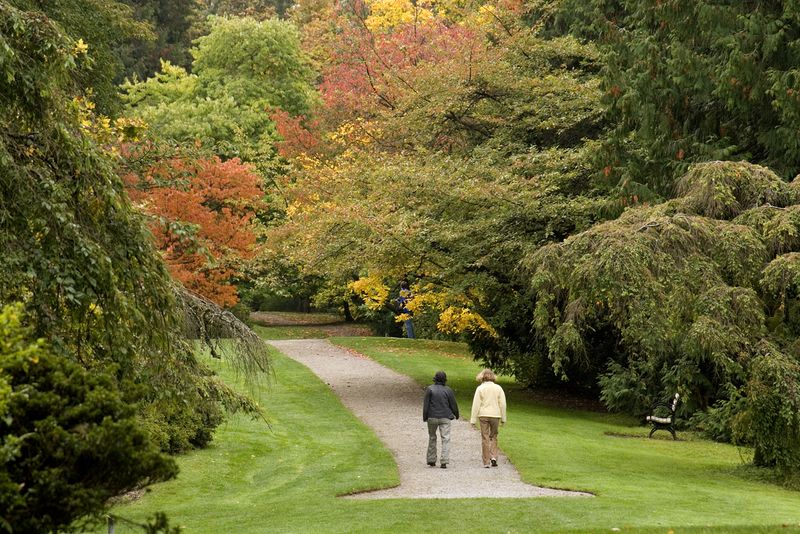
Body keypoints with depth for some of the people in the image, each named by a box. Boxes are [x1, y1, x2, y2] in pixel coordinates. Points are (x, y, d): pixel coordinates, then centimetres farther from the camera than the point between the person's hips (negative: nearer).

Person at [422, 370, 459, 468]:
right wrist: (456, 414, 21)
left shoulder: (430, 389, -4)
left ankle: (431, 461, 18)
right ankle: (444, 461, -12)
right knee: (445, 439, -2)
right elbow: (453, 404, 5)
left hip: (432, 417, 1)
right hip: (445, 418, -1)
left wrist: (425, 417, 2)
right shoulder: (448, 390, -2)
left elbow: (426, 404, -5)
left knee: (432, 438, 15)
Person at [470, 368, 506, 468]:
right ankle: (493, 457, -2)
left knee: (485, 438, 4)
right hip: (495, 415, 1)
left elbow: (476, 404, -4)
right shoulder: (498, 388, 3)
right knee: (493, 437, 14)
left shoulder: (480, 388, -2)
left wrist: (473, 419, 0)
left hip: (483, 415, -1)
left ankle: (486, 462, 5)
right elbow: (502, 404, 3)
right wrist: (503, 418, 11)